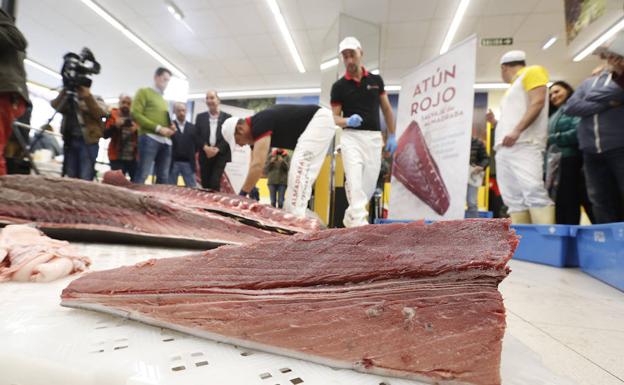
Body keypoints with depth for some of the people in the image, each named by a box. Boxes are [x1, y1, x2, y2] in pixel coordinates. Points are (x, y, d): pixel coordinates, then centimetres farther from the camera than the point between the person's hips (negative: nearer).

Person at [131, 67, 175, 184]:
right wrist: (158, 128, -13)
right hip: (149, 137, -7)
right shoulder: (144, 92, 7)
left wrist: (171, 127, 7)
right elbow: (135, 114, -6)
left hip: (166, 141, 7)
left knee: (163, 178, 3)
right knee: (142, 175, -10)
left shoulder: (164, 101, 27)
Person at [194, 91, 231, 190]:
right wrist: (205, 147, -13)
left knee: (215, 183, -12)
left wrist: (217, 149, -15)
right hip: (205, 155, 3)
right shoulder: (200, 117, 12)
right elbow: (196, 135, 4)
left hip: (220, 155, -3)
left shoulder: (227, 117, 5)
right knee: (205, 184, 3)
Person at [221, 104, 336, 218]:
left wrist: (241, 195, -24)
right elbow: (254, 167, 8)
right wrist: (249, 194, 5)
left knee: (300, 169, -20)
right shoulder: (255, 130, 5)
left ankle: (294, 217, -20)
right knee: (300, 172, 8)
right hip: (312, 126, 10)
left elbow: (257, 166, -30)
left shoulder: (260, 124, -24)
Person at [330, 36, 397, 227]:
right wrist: (347, 121, -20)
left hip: (374, 137, 3)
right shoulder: (339, 86, 3)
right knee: (355, 181, -18)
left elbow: (386, 108, 16)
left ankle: (350, 217, 22)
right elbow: (334, 117, 2)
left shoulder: (376, 80, 10)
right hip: (351, 137, -3)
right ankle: (360, 222, -20)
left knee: (369, 184, 5)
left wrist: (392, 135, 12)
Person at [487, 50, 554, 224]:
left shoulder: (531, 72, 9)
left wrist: (517, 131, -18)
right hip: (504, 148, 8)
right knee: (514, 200, -2)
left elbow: (538, 102, -8)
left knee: (533, 191, -20)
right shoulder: (513, 88, 32)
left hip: (525, 145, -8)